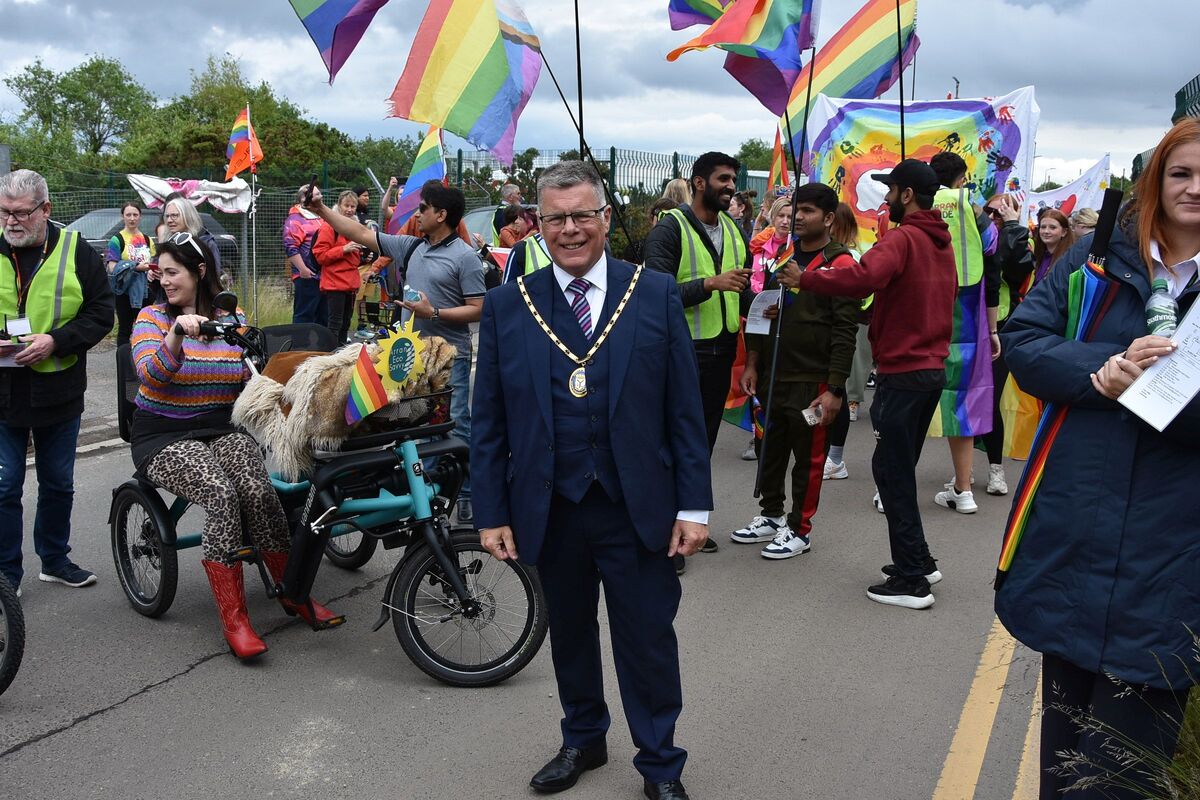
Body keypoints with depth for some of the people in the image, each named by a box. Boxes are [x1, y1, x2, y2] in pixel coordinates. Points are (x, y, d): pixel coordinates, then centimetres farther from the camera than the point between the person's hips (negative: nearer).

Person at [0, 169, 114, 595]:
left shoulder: (75, 252, -4)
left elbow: (101, 313, -4)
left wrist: (55, 342, -18)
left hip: (59, 393, 1)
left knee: (58, 484, 15)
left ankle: (55, 560, 32)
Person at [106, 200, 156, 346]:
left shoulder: (147, 240, 14)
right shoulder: (117, 239, -2)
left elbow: (152, 263, 19)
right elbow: (111, 267, -11)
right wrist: (136, 267, -23)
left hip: (144, 290, 4)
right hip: (125, 290, -4)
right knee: (124, 329, 1)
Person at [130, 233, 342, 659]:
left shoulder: (233, 318, 8)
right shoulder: (152, 317, 0)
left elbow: (250, 377, 10)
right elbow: (150, 374, -17)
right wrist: (177, 334, -32)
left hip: (223, 429, 2)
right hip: (164, 437, -2)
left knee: (259, 492, -28)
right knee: (221, 495, -31)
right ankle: (233, 618, -25)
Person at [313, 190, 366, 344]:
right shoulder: (329, 226, -8)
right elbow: (320, 255, -13)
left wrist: (362, 256, 7)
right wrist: (343, 249, -20)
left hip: (351, 283, 8)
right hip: (335, 283, -8)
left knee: (345, 323, 13)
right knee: (336, 324, -8)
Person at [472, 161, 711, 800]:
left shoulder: (655, 294, -1)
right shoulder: (507, 306, 2)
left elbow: (684, 410, -1)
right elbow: (489, 421, 4)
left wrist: (694, 505, -4)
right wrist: (491, 512, 0)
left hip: (637, 507, -1)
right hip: (549, 509, 2)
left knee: (649, 642, 7)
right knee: (569, 634, 18)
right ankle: (582, 740, 40)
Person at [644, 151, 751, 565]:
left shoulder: (734, 229, 12)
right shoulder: (670, 228, -10)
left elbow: (745, 281, 25)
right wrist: (710, 284, -28)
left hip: (722, 350, 7)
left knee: (705, 440, 14)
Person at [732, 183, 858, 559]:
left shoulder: (839, 263, -8)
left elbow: (845, 331, -12)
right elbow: (762, 312, 17)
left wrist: (835, 389, -16)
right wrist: (752, 365, 11)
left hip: (812, 380, -6)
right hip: (772, 375, 6)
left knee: (808, 456, 4)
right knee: (770, 449, 15)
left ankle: (799, 529, 16)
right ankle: (771, 515, 31)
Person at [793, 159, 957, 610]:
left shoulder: (902, 239, -15)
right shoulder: (942, 243, 14)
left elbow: (864, 277, -33)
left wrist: (805, 279, -23)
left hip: (902, 372, -9)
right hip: (933, 367, 9)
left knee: (893, 471, -3)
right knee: (899, 467, 19)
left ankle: (912, 580, 1)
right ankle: (919, 562, 25)